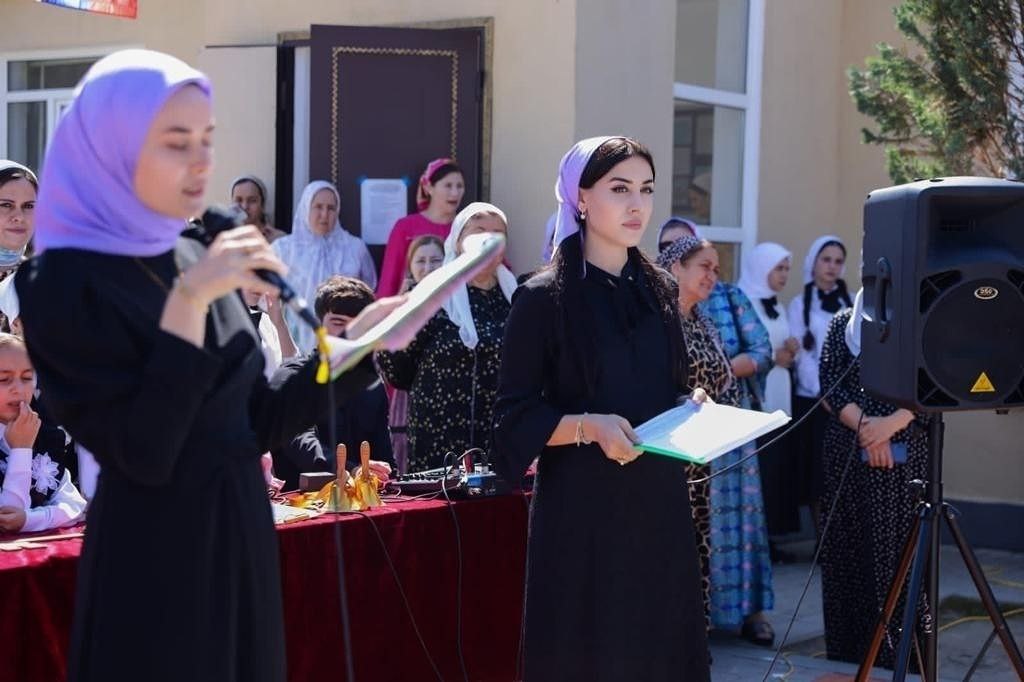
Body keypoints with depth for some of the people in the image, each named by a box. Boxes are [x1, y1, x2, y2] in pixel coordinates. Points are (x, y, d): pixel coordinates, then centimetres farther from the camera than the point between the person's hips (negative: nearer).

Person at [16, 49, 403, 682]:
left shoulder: (194, 260, 6)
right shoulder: (65, 284, -15)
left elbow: (256, 421, 10)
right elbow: (143, 456, -23)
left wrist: (355, 342, 0)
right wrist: (189, 302, -26)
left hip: (242, 539, 7)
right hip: (153, 563, -7)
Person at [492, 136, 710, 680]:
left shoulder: (659, 291, 10)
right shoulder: (544, 298, -7)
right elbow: (514, 418, -8)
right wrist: (588, 425, -23)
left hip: (659, 502, 5)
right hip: (583, 508, -5)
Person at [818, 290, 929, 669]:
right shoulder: (842, 323, 10)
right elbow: (830, 386, 2)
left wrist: (891, 424, -15)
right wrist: (864, 425, -13)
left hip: (906, 457, -1)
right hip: (849, 455, 1)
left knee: (901, 554, -5)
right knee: (849, 555, 3)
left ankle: (901, 660, 0)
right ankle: (850, 658, 9)